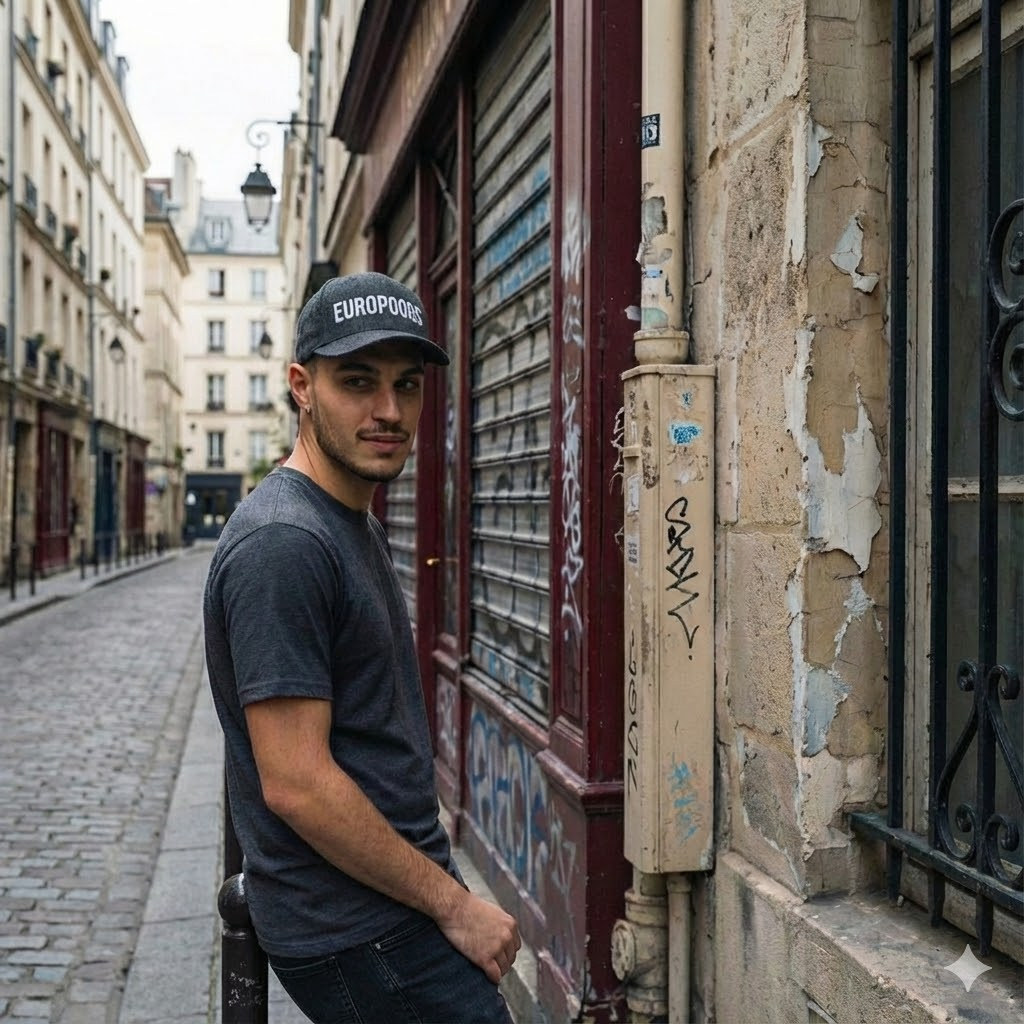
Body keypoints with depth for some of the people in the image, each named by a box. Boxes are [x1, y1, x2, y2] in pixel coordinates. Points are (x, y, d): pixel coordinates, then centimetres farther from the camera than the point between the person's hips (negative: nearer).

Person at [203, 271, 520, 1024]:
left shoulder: (358, 526, 11)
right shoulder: (283, 544, -21)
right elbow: (296, 783, -24)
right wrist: (453, 902, -16)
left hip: (393, 899, 9)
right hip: (360, 932, -9)